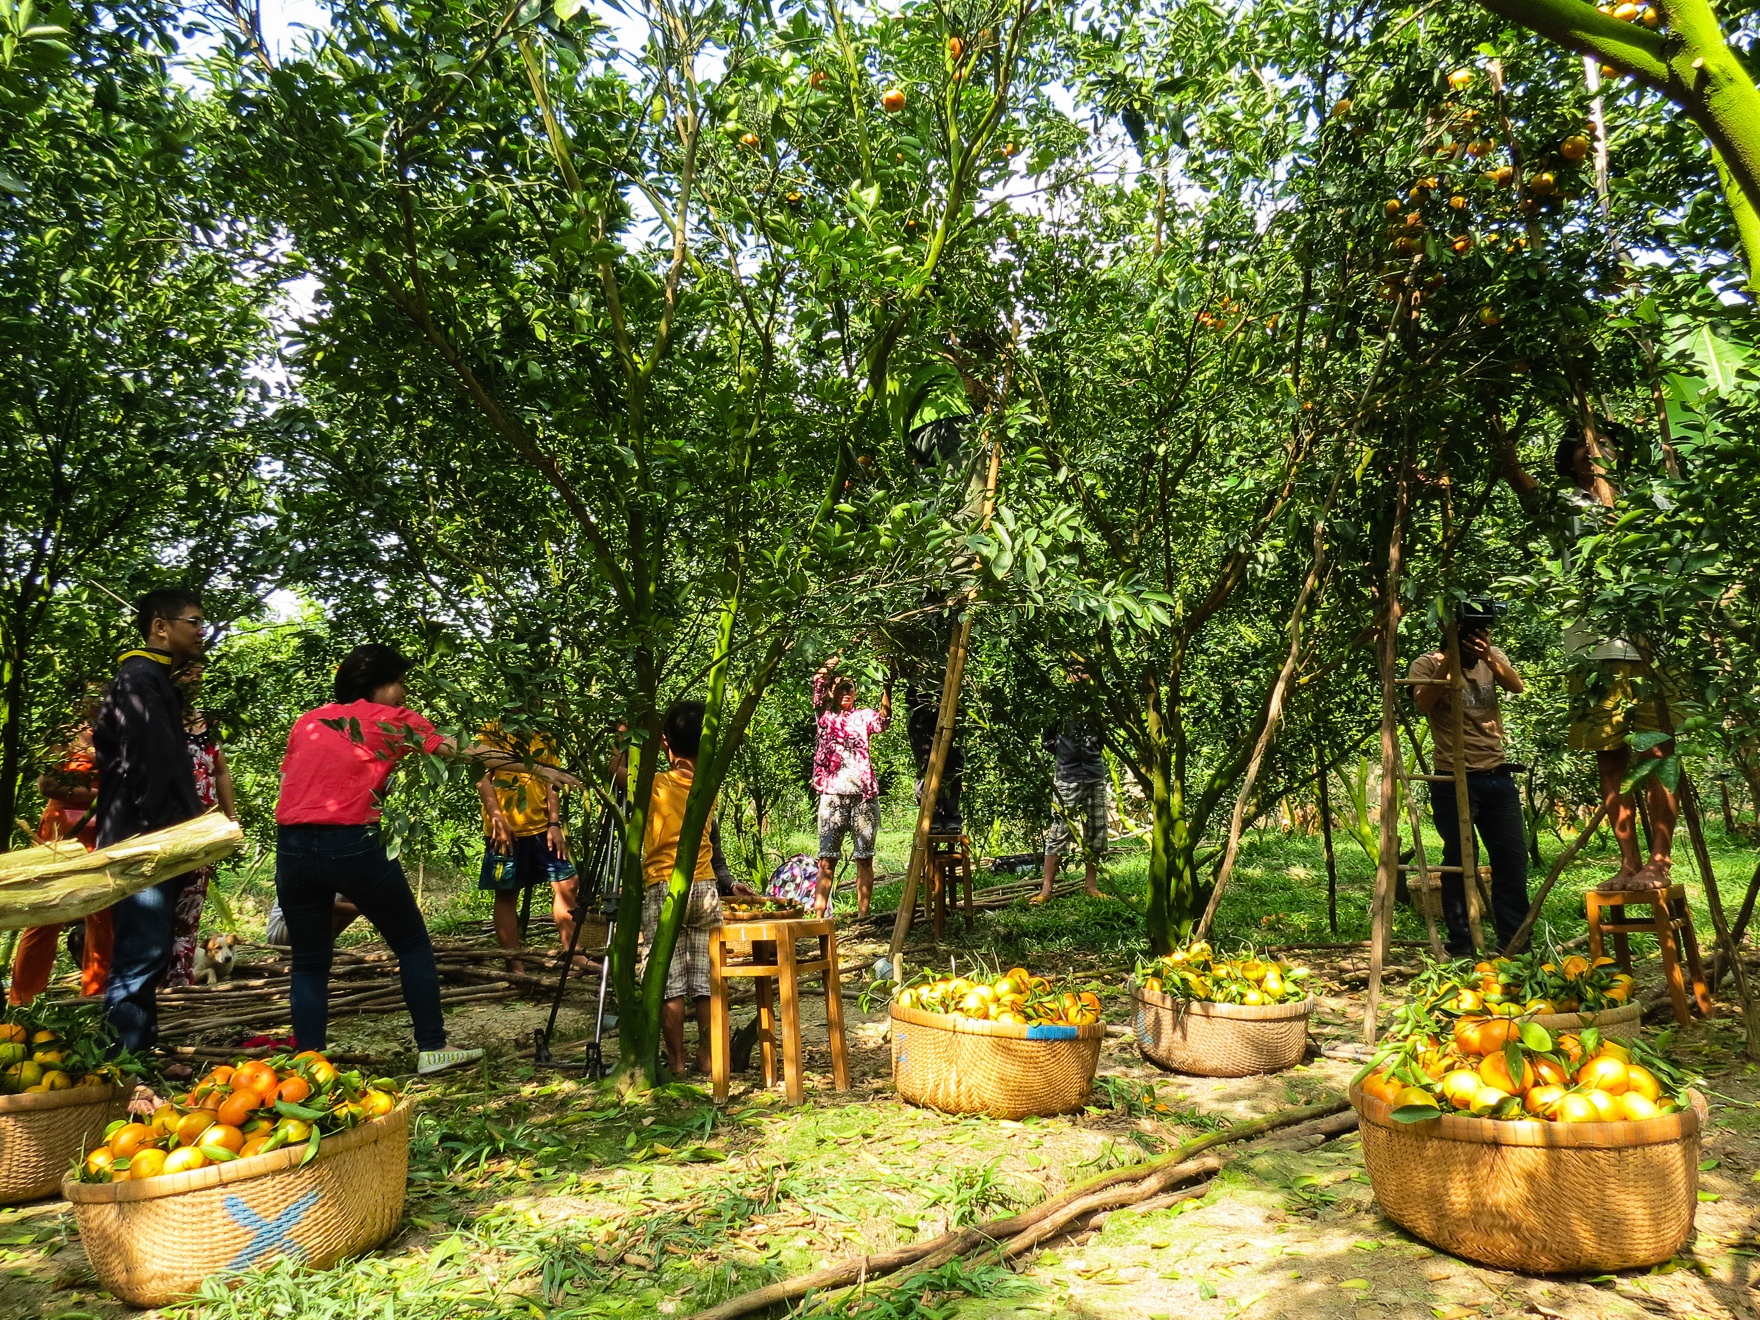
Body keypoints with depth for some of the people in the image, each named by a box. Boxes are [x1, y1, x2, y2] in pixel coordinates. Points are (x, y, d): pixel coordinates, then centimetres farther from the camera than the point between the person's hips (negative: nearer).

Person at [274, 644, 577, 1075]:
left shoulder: (306, 721, 18)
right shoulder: (391, 719, 6)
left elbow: (290, 780, 15)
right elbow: (463, 753, 7)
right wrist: (537, 769, 12)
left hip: (292, 846, 4)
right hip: (354, 846, -4)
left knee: (309, 963, 14)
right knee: (413, 946, 12)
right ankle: (432, 1048, 14)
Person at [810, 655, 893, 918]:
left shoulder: (863, 715, 12)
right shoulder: (825, 715, 12)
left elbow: (882, 722, -9)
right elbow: (818, 680, 0)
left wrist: (887, 690, -21)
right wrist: (838, 656, -2)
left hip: (863, 793, 1)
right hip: (833, 793, 0)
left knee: (865, 857, 2)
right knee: (827, 857, -1)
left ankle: (863, 915, 6)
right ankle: (818, 915, 0)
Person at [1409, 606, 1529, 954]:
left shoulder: (1492, 658, 12)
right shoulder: (1428, 664, -1)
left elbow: (1517, 687, -5)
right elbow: (1423, 701, -18)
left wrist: (1488, 657, -18)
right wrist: (1448, 659, -19)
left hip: (1497, 775, 5)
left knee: (1513, 858, 9)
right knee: (1458, 862, -1)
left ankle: (1515, 938, 20)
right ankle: (1461, 943, 8)